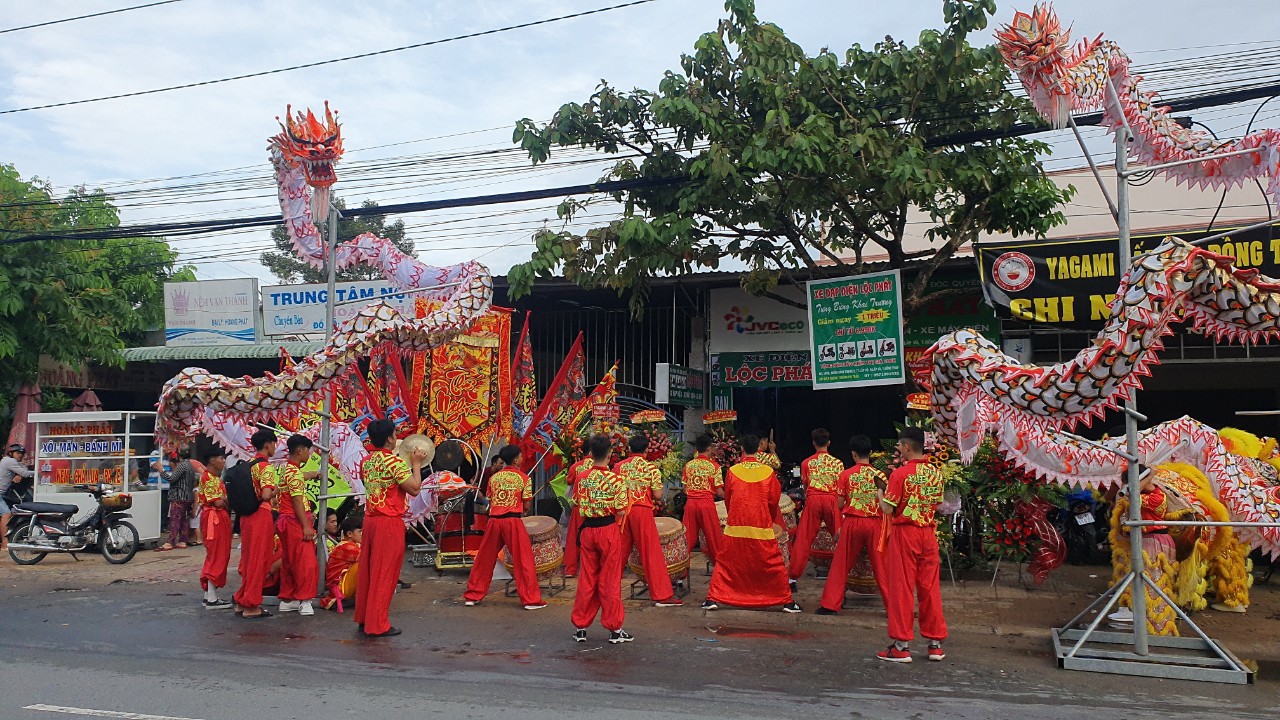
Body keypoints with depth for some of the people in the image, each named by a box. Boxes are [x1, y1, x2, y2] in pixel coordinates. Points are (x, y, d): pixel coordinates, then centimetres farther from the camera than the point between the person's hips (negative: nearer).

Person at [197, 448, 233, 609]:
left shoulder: (215, 477, 18)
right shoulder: (208, 477, -13)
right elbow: (217, 502, -19)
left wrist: (224, 499, -5)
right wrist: (229, 499, -2)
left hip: (219, 518, 10)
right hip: (213, 518, -10)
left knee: (215, 556, 14)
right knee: (216, 557, -7)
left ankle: (209, 595, 19)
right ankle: (212, 599, -5)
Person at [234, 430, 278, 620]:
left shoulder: (248, 465, 12)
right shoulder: (266, 467, -14)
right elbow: (266, 495, -24)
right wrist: (275, 492, -5)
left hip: (246, 516, 8)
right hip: (261, 515, -8)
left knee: (248, 558, 17)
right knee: (259, 560, 0)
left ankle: (241, 601, 24)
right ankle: (251, 606, 5)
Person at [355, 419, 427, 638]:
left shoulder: (366, 462, 9)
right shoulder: (394, 462, -16)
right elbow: (414, 488, -16)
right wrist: (416, 464, -4)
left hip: (370, 519, 8)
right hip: (390, 522, -8)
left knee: (367, 570, 15)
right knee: (384, 574, -1)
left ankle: (364, 618, 25)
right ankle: (377, 625, 3)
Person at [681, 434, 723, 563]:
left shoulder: (688, 465, 4)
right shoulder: (714, 466, -6)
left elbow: (684, 488, 9)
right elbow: (718, 492, -6)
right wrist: (725, 495, 15)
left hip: (690, 503, 3)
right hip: (707, 503, -3)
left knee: (688, 536, 9)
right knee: (712, 536, 9)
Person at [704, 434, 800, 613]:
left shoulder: (732, 471, 0)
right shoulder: (768, 471, -2)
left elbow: (727, 499, 8)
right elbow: (774, 499, 3)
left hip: (736, 525, 1)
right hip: (761, 525, -1)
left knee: (725, 563, 12)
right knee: (774, 564, 10)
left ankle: (713, 598, 8)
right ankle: (787, 601, 12)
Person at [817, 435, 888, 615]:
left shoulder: (846, 475, -3)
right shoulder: (879, 475, -1)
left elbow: (840, 504, -2)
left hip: (852, 522, -1)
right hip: (874, 523, 1)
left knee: (840, 565, 7)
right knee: (881, 566, 7)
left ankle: (830, 605, 9)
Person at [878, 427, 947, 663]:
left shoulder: (900, 474, -13)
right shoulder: (936, 473, 4)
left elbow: (888, 509, -13)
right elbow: (936, 505, 14)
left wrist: (880, 490, 4)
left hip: (904, 533, -5)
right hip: (928, 534, 5)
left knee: (901, 588, 1)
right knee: (930, 588, 11)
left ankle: (901, 646, 3)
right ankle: (936, 643, 17)